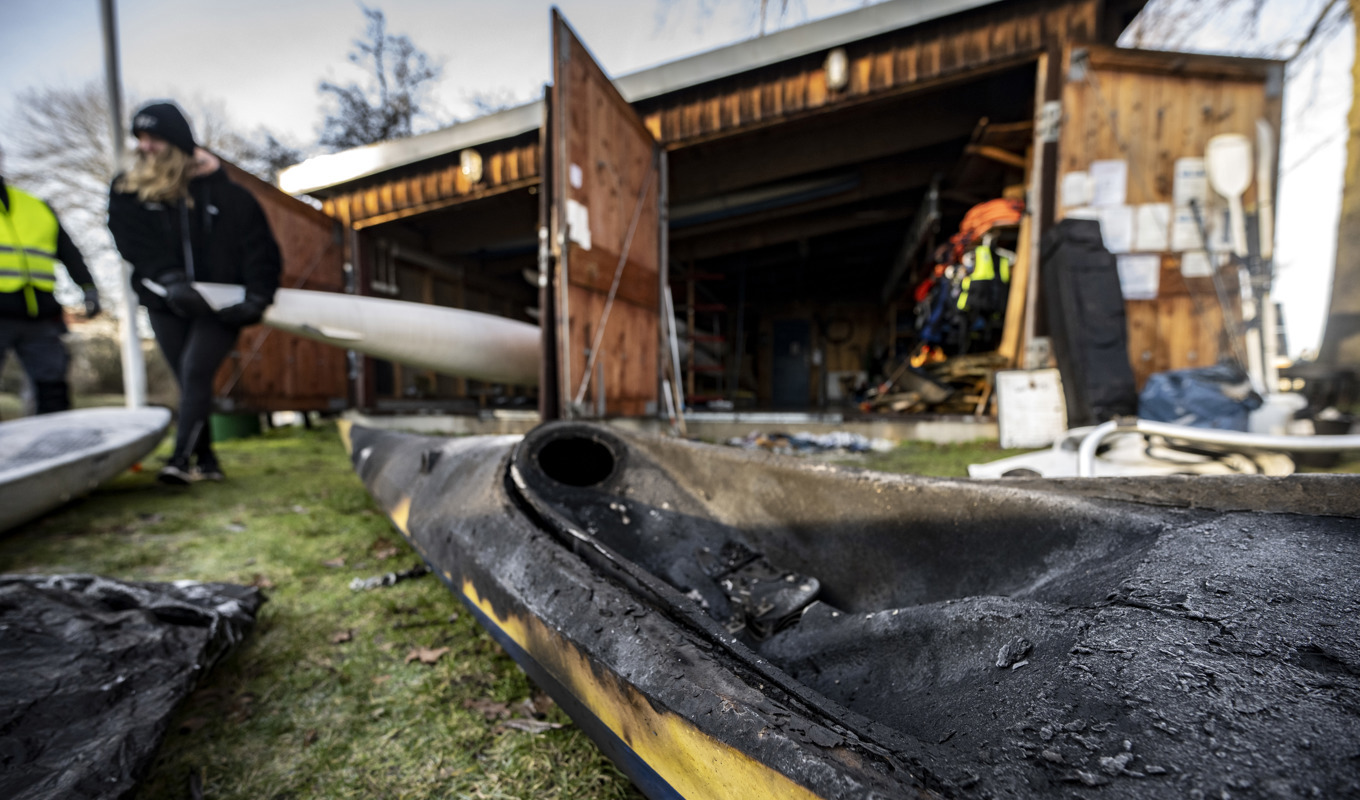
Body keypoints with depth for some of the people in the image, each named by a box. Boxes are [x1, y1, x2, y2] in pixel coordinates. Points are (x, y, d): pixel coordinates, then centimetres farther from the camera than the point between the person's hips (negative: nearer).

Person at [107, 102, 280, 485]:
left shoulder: (224, 192, -2)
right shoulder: (127, 191, 6)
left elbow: (259, 246, -5)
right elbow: (135, 245, -6)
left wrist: (257, 295, -17)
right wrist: (170, 280, -24)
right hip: (165, 304, 4)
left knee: (195, 370, -16)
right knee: (188, 380, 5)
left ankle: (181, 458, -14)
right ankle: (206, 461, 11)